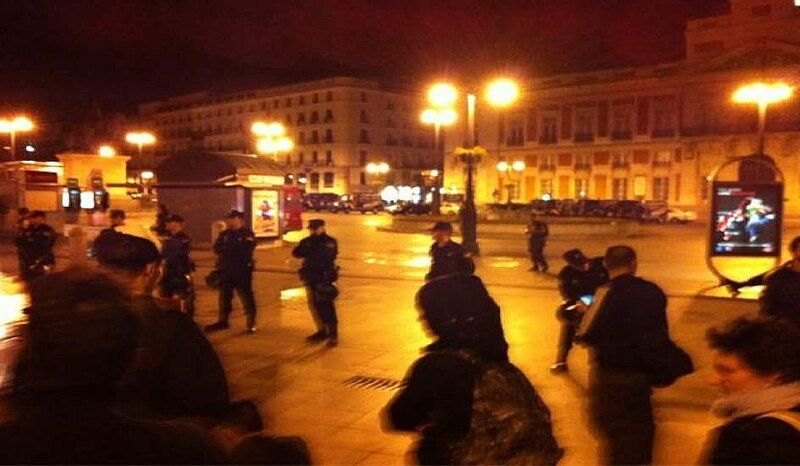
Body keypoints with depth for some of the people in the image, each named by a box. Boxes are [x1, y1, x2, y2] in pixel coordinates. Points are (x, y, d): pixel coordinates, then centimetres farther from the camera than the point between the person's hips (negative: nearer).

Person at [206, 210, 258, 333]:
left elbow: (246, 249, -16)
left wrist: (227, 249, -7)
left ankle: (251, 322, 4)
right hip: (225, 270, 6)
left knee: (246, 296, -4)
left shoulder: (247, 233, -3)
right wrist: (236, 250, -12)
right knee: (224, 296, 13)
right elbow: (216, 248, 2)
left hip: (242, 271, -6)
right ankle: (223, 321, 25)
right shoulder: (224, 234, 13)